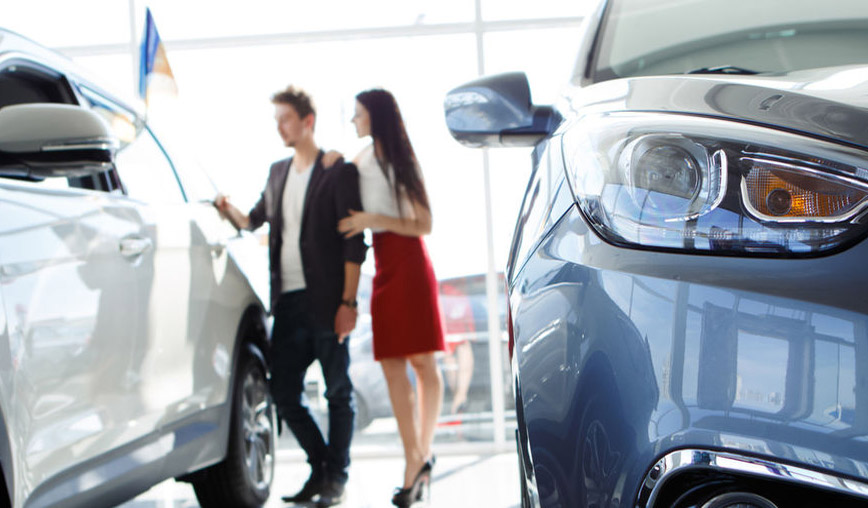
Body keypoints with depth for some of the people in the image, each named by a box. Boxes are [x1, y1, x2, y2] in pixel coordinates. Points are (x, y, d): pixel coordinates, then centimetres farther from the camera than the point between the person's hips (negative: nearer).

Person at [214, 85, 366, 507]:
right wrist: (229, 210, 7)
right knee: (284, 393, 7)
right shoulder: (278, 172, 17)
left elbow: (353, 243, -8)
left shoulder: (338, 172, -4)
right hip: (288, 302, 7)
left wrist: (348, 302, -14)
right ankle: (321, 467, 24)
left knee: (338, 391, 3)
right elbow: (256, 219, 30)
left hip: (325, 301, -7)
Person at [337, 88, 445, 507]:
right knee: (391, 366, -1)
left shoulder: (398, 163, -3)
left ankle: (420, 455, 4)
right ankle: (417, 460, -2)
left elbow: (423, 225, -7)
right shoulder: (361, 161, 14)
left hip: (408, 265, -6)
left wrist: (373, 219, -15)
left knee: (421, 361, -2)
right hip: (384, 267, 6)